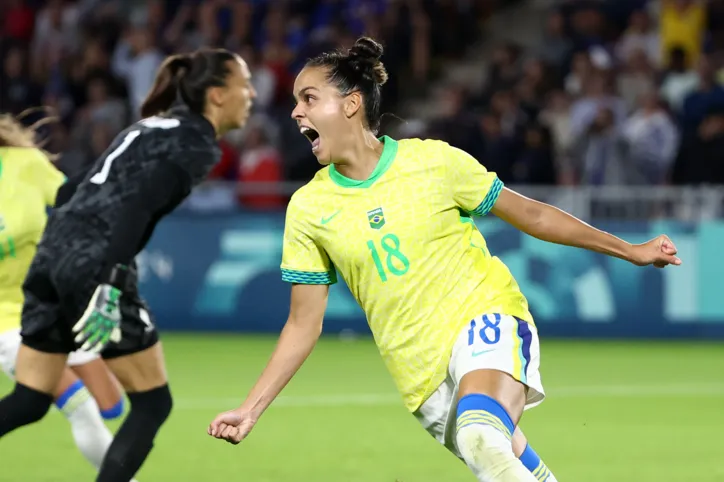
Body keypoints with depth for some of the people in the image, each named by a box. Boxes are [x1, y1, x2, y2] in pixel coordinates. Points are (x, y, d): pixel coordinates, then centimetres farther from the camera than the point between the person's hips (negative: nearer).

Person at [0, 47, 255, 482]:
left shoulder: (156, 127, 22)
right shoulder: (196, 144, -5)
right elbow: (138, 207, -18)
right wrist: (110, 287, -25)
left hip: (53, 255, 9)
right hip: (94, 267, -9)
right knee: (153, 404, 5)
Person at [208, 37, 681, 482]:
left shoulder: (432, 161, -6)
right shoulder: (308, 208, 1)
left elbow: (529, 214, 6)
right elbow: (303, 326, 7)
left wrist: (630, 251, 9)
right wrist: (250, 410, -1)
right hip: (422, 377, 4)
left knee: (482, 438, -34)